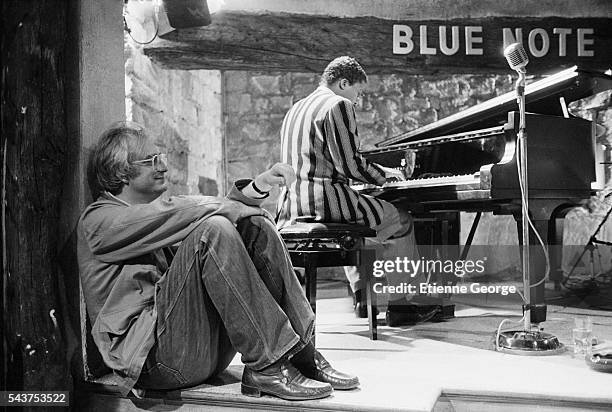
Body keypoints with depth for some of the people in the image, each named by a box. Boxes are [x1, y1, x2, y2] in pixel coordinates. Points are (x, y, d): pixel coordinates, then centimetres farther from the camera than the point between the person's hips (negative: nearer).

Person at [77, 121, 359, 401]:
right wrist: (230, 208, -8)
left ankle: (302, 354, -11)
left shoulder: (152, 209, 25)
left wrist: (256, 188, -5)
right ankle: (265, 366, -26)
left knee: (256, 224, -4)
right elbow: (171, 212, -17)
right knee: (213, 228, -25)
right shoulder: (98, 219, 1)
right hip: (155, 355, -7)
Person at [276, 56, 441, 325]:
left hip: (291, 207, 9)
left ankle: (362, 297, 32)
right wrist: (385, 174, 3)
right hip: (324, 200, -9)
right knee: (401, 222, 9)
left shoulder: (295, 109, 21)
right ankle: (401, 305, 11)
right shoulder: (339, 105, -7)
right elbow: (349, 164, -15)